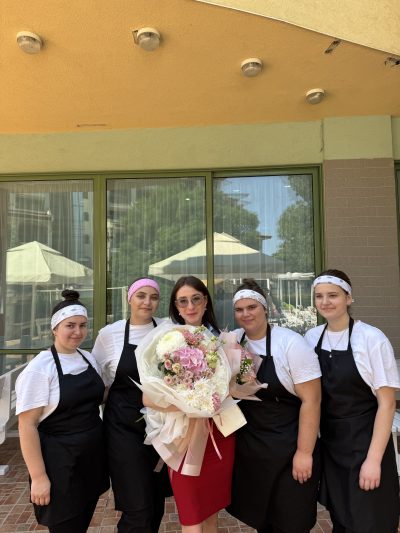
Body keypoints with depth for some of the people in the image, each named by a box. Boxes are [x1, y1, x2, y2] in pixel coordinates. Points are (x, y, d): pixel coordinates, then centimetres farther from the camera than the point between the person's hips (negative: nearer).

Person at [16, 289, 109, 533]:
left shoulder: (89, 358, 3)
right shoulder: (39, 368, -17)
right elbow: (27, 425, -17)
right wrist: (39, 477, -16)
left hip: (92, 458, 6)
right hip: (60, 466, -6)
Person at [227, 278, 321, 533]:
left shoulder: (291, 343, -17)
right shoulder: (233, 341, -3)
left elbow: (311, 400, -16)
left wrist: (304, 452, -15)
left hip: (288, 447, -4)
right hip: (248, 445, 4)